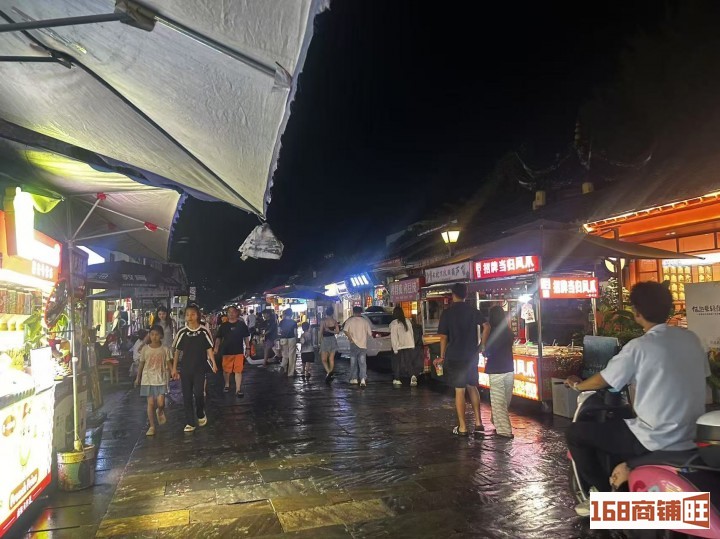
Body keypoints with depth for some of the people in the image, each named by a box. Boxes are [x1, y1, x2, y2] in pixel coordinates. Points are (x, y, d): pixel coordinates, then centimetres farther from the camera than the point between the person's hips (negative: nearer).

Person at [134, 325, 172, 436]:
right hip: (148, 379, 1)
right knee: (150, 403, 1)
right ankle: (152, 426, 13)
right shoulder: (145, 349, 2)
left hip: (161, 379, -1)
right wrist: (138, 378, 16)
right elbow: (141, 364, 11)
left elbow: (168, 364, 1)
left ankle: (160, 412, 26)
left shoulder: (165, 349, -1)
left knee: (160, 402, -10)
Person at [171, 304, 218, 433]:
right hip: (186, 369, 2)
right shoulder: (182, 332, -1)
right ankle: (190, 422, 14)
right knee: (187, 396, 4)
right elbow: (177, 351, 5)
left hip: (200, 369, -2)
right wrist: (174, 368, 4)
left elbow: (209, 349, 1)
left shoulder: (204, 331, -3)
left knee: (198, 393, -11)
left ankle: (201, 414, 18)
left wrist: (213, 363, -9)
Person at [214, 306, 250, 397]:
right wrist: (216, 348, -6)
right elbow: (218, 338, 5)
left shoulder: (241, 324, 2)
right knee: (226, 370, 11)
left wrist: (248, 348, 5)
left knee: (238, 371, -4)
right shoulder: (223, 325, 3)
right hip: (226, 351, 1)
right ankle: (227, 384, 35)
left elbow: (246, 337, 8)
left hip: (239, 351, -1)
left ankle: (238, 389, -1)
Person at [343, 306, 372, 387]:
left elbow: (345, 330, -18)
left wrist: (350, 338, -6)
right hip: (363, 344, 1)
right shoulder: (365, 321, 1)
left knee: (353, 362, 13)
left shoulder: (350, 321, -3)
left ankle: (354, 378, 19)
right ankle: (363, 379, -13)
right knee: (362, 363, 1)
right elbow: (370, 333, 2)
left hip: (354, 344, -1)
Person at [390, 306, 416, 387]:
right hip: (410, 346, 4)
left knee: (397, 363, 10)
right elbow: (412, 333, 9)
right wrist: (413, 345, 14)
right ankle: (413, 375, -13)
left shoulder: (393, 323, -10)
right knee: (409, 362, 9)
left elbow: (393, 337, -12)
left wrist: (395, 349, -9)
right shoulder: (407, 321, 6)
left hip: (399, 347, -4)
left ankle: (396, 379, 14)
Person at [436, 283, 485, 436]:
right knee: (472, 387, 17)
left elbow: (443, 337, -7)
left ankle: (462, 427, 6)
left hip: (454, 356, -3)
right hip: (471, 355, 3)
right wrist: (481, 346, 1)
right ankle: (478, 422, 15)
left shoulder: (447, 312, -5)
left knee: (460, 391, 1)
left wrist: (442, 356, 1)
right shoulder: (473, 311, 5)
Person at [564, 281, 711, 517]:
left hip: (655, 440, -8)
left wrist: (577, 385, 13)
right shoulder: (691, 338, 2)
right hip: (691, 435, 8)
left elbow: (602, 381, -8)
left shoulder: (639, 347, -17)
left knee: (574, 434, 4)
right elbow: (702, 377, 18)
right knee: (618, 425, 32)